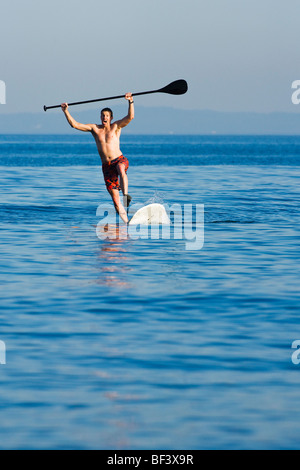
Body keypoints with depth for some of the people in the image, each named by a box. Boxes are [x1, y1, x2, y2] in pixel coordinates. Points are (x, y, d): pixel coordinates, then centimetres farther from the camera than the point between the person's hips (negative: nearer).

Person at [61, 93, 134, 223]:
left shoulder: (116, 127, 5)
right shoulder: (94, 128, 10)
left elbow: (130, 117, -9)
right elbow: (74, 124, 7)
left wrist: (130, 102, -23)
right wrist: (66, 111, -1)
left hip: (120, 160, -3)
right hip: (106, 166, 3)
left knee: (121, 171, -43)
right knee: (115, 199, -2)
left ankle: (125, 195, -47)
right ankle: (126, 220, 4)